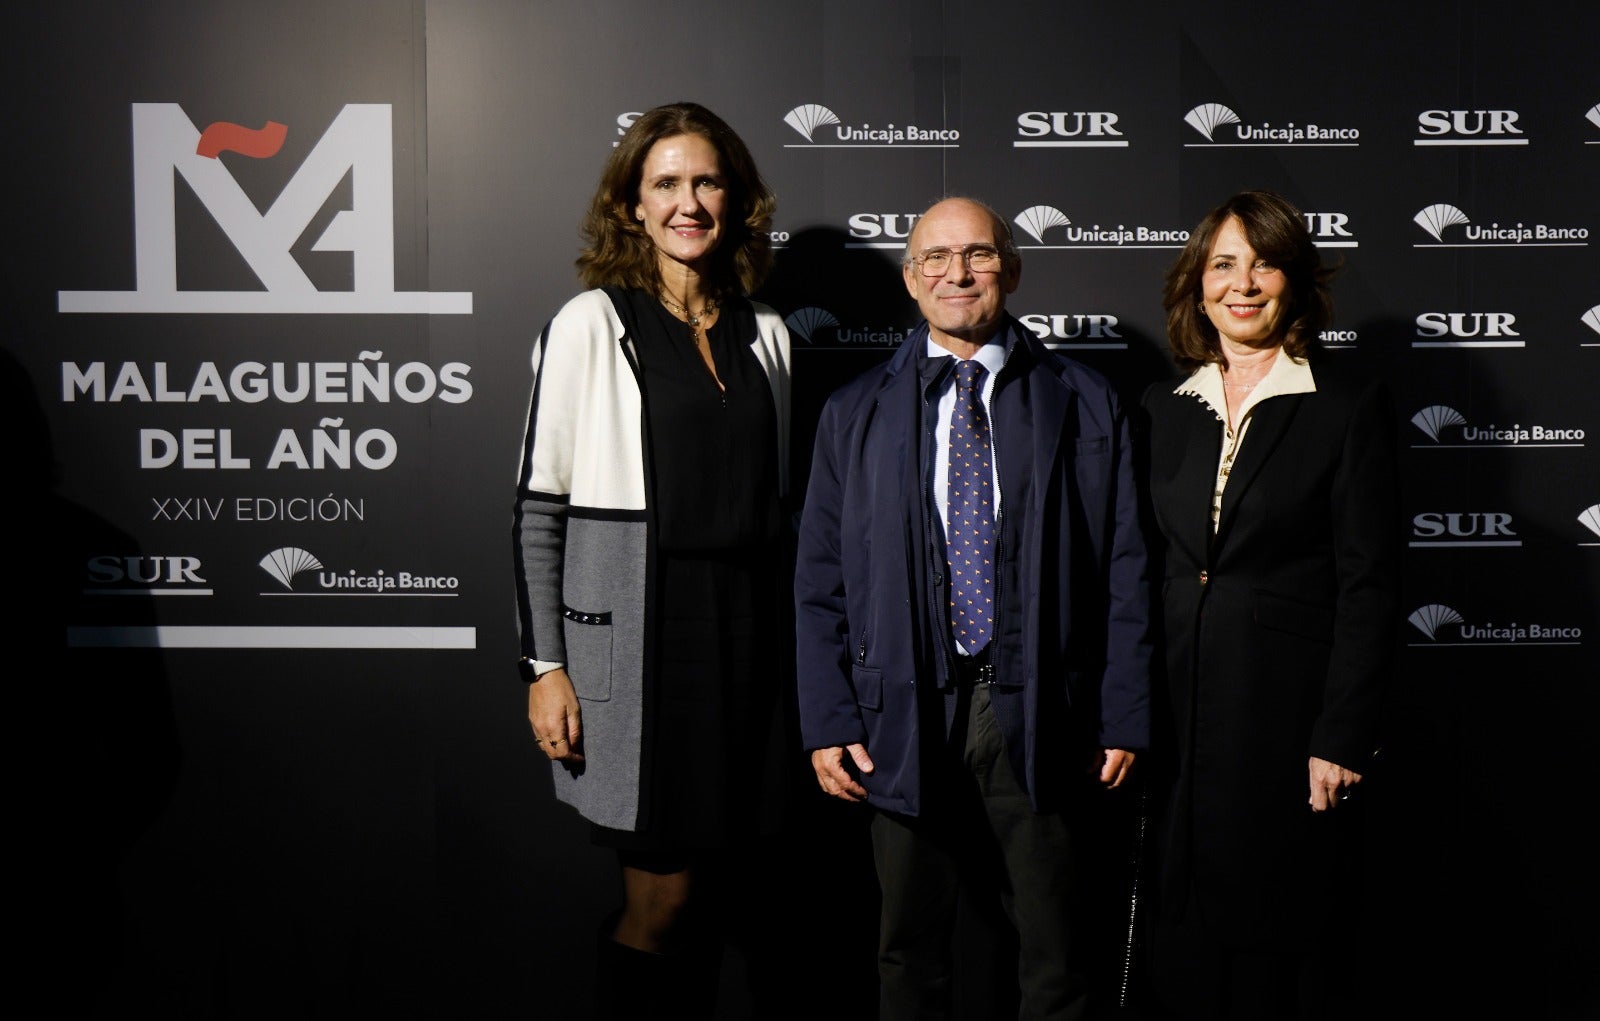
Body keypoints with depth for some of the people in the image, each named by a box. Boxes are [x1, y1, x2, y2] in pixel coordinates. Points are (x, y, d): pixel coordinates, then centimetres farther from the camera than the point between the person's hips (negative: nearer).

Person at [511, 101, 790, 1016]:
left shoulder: (765, 336, 11)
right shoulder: (591, 324, -2)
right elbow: (539, 504, -4)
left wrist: (777, 644, 11)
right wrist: (546, 666, -8)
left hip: (738, 635, 4)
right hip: (632, 636, -4)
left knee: (704, 883, 10)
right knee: (663, 899, -1)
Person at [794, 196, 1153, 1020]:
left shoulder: (1085, 405, 4)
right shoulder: (854, 414, 7)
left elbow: (1124, 572, 3)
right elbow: (819, 583, 6)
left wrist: (1123, 718, -2)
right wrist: (827, 722, -2)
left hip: (1039, 715, 0)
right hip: (902, 719, 1)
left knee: (1054, 951, 11)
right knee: (910, 949, 13)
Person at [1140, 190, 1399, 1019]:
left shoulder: (1349, 406, -4)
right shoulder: (1164, 409, 9)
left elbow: (1368, 585, -6)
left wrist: (1342, 737, -11)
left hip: (1287, 713, -4)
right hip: (1181, 711, 4)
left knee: (1277, 932, 5)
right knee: (1187, 930, 10)